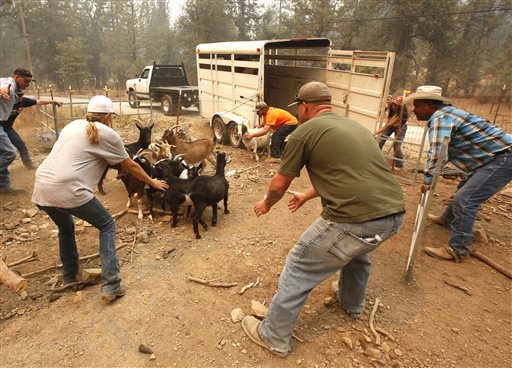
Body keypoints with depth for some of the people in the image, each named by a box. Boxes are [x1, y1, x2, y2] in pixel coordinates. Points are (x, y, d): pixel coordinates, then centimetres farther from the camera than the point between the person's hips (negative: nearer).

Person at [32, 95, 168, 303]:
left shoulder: (73, 125, 21)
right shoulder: (107, 134, 3)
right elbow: (131, 166, 11)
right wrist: (152, 182, 25)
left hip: (41, 188, 7)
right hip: (68, 191, -7)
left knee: (65, 228, 30)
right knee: (107, 225, 10)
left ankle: (69, 276, 47)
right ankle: (111, 286, 3)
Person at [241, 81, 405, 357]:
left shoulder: (304, 131, -1)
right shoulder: (354, 125, 22)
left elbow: (279, 185, 7)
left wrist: (266, 204, 29)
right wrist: (305, 196, 45)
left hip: (356, 219, -8)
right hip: (395, 214, 8)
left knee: (298, 270, 10)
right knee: (357, 249, 37)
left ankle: (274, 337, 27)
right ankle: (353, 305, 59)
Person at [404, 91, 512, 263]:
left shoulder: (440, 117, -19)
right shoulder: (445, 113, 11)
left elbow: (437, 153, -31)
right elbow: (446, 150, 22)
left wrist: (427, 181, -25)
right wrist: (431, 172, 27)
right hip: (495, 158, 11)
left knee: (464, 201, -15)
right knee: (464, 190, 26)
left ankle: (457, 250, -8)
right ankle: (447, 219, 47)